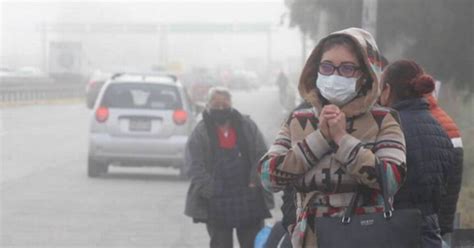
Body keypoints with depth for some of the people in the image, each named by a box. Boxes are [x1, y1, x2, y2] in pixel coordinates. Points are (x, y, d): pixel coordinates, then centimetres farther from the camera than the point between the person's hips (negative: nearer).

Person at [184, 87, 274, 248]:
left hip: (249, 198, 2)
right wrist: (210, 191, -17)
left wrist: (255, 181, -9)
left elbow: (261, 156, 4)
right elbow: (195, 168, -7)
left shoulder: (247, 127, 6)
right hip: (216, 203, -2)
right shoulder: (200, 134, -1)